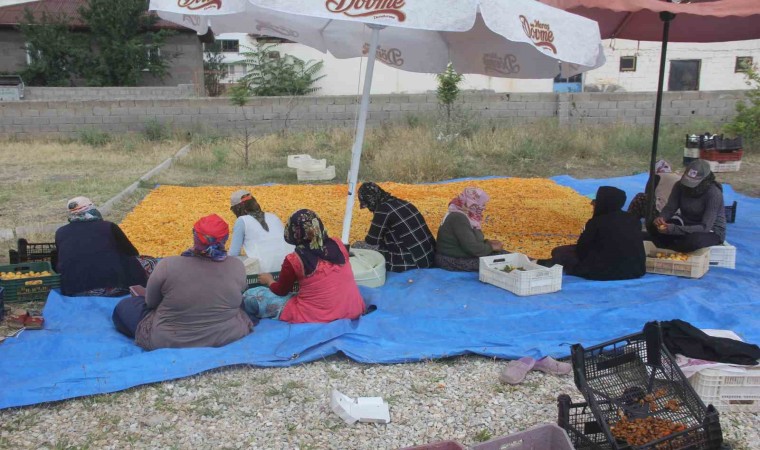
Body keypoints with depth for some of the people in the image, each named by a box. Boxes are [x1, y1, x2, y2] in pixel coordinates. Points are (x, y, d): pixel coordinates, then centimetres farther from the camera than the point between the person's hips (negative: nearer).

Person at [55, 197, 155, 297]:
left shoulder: (61, 233, 14)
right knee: (149, 262, 18)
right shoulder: (108, 226, 7)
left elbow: (57, 267, 25)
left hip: (74, 293, 2)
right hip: (114, 287, -2)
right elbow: (132, 253, 19)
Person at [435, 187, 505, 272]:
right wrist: (491, 247, -11)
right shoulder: (458, 218, -23)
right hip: (454, 261, -10)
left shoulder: (462, 214, 7)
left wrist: (487, 242, 3)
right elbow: (472, 248, -27)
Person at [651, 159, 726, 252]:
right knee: (655, 227, -19)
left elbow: (705, 227, -31)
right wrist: (661, 218, -34)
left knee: (693, 240, -38)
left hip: (711, 232, -4)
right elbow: (670, 207, -8)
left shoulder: (714, 193, -26)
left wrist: (673, 229, -42)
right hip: (686, 225, 5)